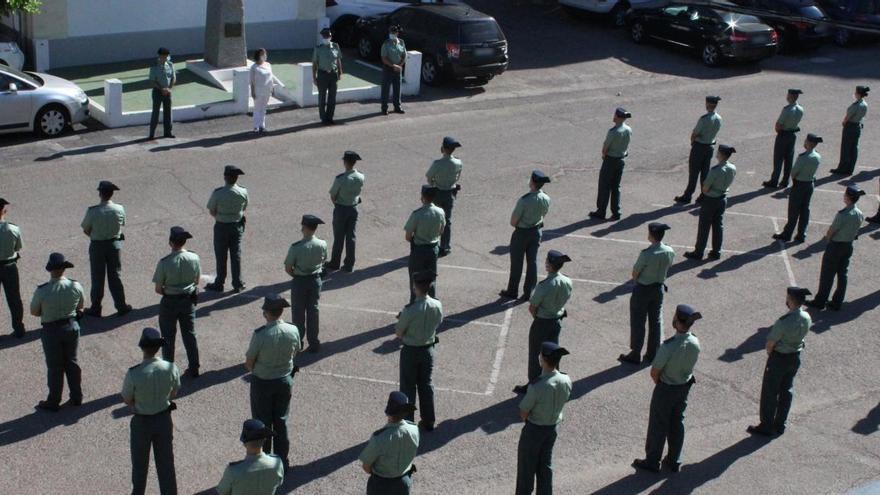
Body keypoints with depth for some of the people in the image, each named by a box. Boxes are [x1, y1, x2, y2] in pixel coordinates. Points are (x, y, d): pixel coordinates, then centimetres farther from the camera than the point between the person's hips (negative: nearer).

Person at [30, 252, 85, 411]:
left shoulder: (42, 291, -23)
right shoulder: (75, 286, -13)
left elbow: (34, 312, -8)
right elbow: (80, 306, 4)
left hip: (51, 331, -3)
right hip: (72, 327, 3)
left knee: (55, 367, 10)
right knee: (71, 362, 19)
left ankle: (53, 402, 23)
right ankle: (76, 397, 29)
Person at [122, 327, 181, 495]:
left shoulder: (133, 374, -28)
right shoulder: (171, 368, -20)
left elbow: (127, 400, -12)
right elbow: (173, 393, -2)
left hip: (141, 422, -2)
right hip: (164, 419, 2)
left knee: (140, 463, 22)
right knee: (166, 462, 18)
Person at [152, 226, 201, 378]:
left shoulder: (164, 263, -23)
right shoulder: (194, 258, -12)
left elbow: (158, 289, -15)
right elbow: (197, 281, 3)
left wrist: (168, 291, 5)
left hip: (169, 303, -3)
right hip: (188, 301, 4)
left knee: (168, 338, 14)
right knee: (190, 335, 18)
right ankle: (193, 369, 27)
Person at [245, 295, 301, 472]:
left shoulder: (260, 334, -27)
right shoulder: (293, 331, -14)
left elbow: (248, 363, -16)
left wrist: (256, 371, 5)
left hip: (262, 383, -4)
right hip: (285, 381, 4)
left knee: (263, 424, 13)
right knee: (281, 422, 19)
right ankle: (283, 462, 30)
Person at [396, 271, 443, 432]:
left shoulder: (410, 310, -27)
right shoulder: (437, 306, -12)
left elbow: (398, 333, -17)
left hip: (410, 351, -5)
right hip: (428, 349, 5)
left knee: (408, 387, 11)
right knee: (426, 384, 20)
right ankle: (429, 421, 29)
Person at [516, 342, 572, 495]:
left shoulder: (537, 386, -34)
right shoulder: (566, 381, -15)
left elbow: (523, 413, -22)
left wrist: (528, 417, -2)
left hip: (534, 429, -6)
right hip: (554, 427, 6)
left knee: (527, 466, 16)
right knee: (545, 464, 24)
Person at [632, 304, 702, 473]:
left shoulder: (668, 346, -34)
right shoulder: (695, 343, -16)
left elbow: (654, 372, -22)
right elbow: (689, 365, 1)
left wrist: (659, 382, -1)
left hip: (666, 389, -5)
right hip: (685, 387, 5)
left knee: (658, 425, 13)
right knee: (677, 423, 22)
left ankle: (652, 461, 29)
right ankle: (674, 461, 35)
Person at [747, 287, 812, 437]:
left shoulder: (783, 322, -32)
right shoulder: (807, 318, -11)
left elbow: (770, 343, -22)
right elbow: (802, 334, 4)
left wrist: (769, 353, 1)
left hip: (779, 357, -6)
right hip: (796, 356, 7)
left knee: (770, 392, 10)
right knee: (787, 390, 21)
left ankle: (766, 427, 21)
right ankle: (780, 425, 32)